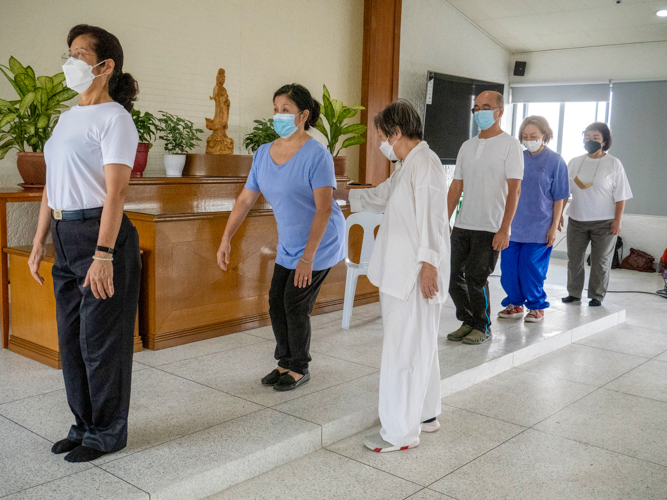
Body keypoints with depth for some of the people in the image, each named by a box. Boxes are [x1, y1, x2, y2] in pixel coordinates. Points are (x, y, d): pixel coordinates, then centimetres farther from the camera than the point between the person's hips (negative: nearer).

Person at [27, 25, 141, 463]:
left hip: (101, 235, -9)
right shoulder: (67, 117, 16)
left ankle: (107, 434, 18)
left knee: (101, 340, 1)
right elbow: (52, 185, 18)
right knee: (71, 339, 15)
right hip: (65, 237, 9)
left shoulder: (114, 118, -10)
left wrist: (103, 255, -24)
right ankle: (84, 426, 31)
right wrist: (39, 242, 16)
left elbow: (115, 192, -18)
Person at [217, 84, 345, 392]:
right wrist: (226, 240, -3)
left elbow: (324, 209, -26)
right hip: (289, 244, 7)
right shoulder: (263, 154, 0)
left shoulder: (316, 155, -21)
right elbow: (245, 199, 3)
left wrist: (308, 256, -31)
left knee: (295, 304, -4)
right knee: (276, 303, 8)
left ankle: (300, 369, 16)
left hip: (320, 243, -7)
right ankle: (286, 363, 26)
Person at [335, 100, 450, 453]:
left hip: (417, 274, -11)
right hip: (403, 273, 11)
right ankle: (424, 414, 32)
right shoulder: (407, 166, 18)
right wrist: (341, 195, 36)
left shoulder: (425, 163, -14)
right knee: (419, 345, 18)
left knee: (404, 350, -5)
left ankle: (401, 432, 3)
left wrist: (428, 264, -22)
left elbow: (431, 218, -20)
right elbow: (381, 197, 33)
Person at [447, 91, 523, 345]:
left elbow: (514, 190, -10)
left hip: (491, 228, -6)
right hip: (462, 226, 6)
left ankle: (483, 328, 14)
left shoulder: (510, 145, -3)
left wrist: (504, 229, -17)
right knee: (456, 278, 6)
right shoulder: (467, 146, 14)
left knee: (475, 278, -6)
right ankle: (467, 322, 25)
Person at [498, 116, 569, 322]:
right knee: (508, 267, 4)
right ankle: (515, 304, 22)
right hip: (512, 226, 4)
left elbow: (559, 197, -2)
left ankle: (537, 307, 18)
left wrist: (554, 226, -6)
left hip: (539, 228, -4)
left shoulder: (555, 161, -3)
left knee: (531, 269, -1)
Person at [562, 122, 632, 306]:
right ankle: (574, 293, 22)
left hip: (603, 222, -3)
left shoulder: (613, 164, -3)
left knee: (600, 262, 4)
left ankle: (596, 296, 17)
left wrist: (617, 220, -10)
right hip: (576, 220, 3)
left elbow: (620, 196, -4)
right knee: (574, 259, 8)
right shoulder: (574, 162, 7)